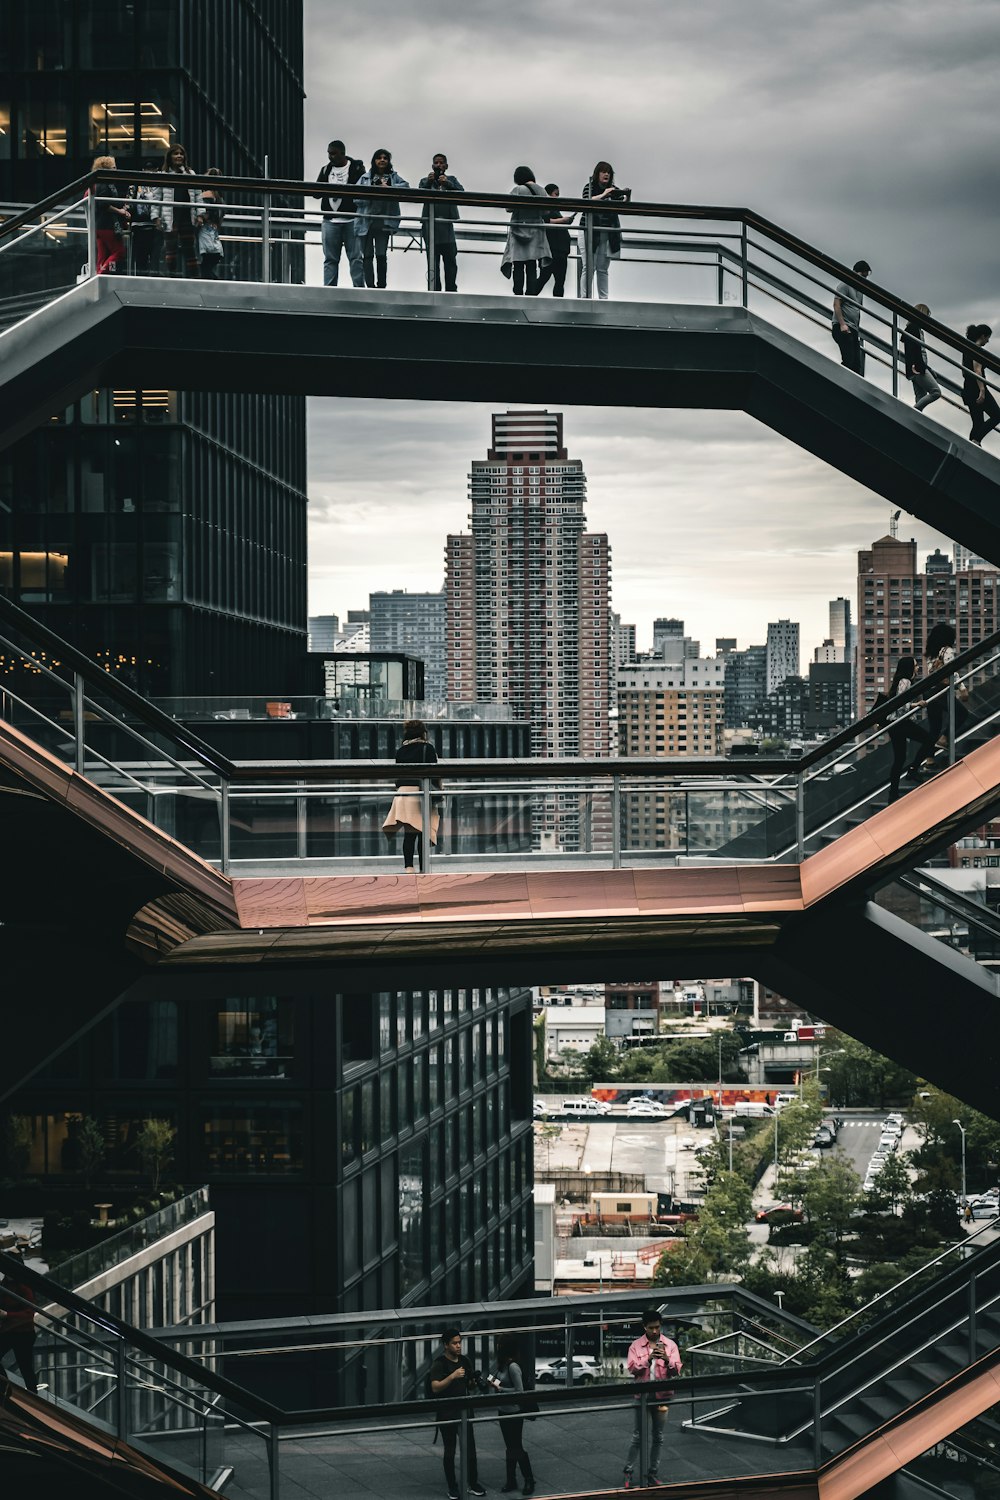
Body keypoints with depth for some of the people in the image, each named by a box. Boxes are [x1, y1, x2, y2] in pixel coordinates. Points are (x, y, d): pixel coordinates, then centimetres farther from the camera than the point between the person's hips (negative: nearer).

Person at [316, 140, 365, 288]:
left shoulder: (356, 167, -1)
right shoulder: (326, 169, 13)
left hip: (351, 220, -4)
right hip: (330, 220, 4)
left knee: (355, 257, -3)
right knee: (330, 259, 5)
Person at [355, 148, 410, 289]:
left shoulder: (393, 177, 11)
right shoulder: (365, 177, 7)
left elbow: (405, 185, -6)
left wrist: (388, 188, -18)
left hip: (383, 223, 0)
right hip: (366, 221, 0)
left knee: (381, 255, -3)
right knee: (368, 255, 0)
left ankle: (381, 285, 6)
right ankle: (370, 285, 2)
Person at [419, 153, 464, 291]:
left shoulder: (451, 179, 15)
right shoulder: (425, 181, 14)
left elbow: (461, 192, -2)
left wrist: (447, 183, -17)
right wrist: (428, 182, -18)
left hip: (447, 224, 0)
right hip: (430, 226, 0)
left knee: (450, 262, -2)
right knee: (433, 264, 0)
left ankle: (451, 290, 1)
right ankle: (434, 291, 0)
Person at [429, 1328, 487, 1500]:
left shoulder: (465, 1361, 8)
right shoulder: (439, 1364, -10)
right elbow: (435, 1388, -22)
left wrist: (474, 1384, -4)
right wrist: (453, 1376, -32)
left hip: (464, 1410, 5)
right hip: (447, 1414, -5)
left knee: (470, 1449, 5)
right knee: (449, 1451, 4)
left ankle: (473, 1484, 16)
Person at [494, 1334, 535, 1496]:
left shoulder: (513, 1367, -22)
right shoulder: (504, 1364, 4)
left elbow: (519, 1391, -21)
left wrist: (499, 1388, -19)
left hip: (514, 1412, -9)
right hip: (505, 1411, 9)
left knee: (516, 1448, 1)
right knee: (510, 1447, 16)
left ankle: (529, 1481, 13)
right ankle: (511, 1480, 25)